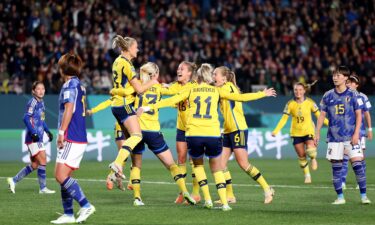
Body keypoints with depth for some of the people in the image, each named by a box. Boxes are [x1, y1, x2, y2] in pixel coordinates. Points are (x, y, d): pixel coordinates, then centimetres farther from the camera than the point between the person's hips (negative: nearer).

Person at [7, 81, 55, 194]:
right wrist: (33, 133, -26)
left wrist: (48, 131, 19)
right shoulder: (33, 102, -11)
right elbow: (26, 118, -20)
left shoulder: (41, 102, 16)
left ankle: (14, 180, 21)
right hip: (33, 138, -9)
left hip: (38, 137, 9)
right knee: (42, 160, -11)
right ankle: (43, 188, -5)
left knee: (34, 165, 11)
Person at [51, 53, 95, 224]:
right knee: (64, 176, 10)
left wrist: (61, 132, -20)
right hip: (80, 138, 10)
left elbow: (69, 109, -20)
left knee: (61, 175, -13)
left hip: (71, 138, -10)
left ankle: (85, 205, -16)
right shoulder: (80, 86, 19)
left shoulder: (69, 85, -9)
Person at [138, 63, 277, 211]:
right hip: (213, 134, 0)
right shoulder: (216, 91, 12)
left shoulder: (191, 90, 12)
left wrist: (149, 107, 11)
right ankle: (224, 203, 0)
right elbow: (240, 97, 11)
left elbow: (171, 101, 6)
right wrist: (263, 94, 21)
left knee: (198, 164, 23)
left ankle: (207, 199, 12)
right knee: (217, 169, 13)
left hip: (193, 134, 0)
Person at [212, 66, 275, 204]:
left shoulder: (229, 87, -9)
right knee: (221, 163, 0)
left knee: (243, 163, -10)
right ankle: (229, 196, 5)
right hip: (228, 131, 9)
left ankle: (267, 189, 0)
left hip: (238, 129, -9)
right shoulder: (222, 90, 16)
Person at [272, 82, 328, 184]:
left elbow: (318, 115, 4)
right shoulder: (290, 104, -5)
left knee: (310, 149, -24)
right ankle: (307, 175, 20)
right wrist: (276, 131, -13)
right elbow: (284, 119, -3)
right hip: (296, 132, 2)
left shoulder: (310, 102, -5)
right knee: (301, 155, 3)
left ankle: (313, 159, 12)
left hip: (309, 130, -2)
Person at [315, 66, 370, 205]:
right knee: (336, 167, 1)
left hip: (351, 137, -2)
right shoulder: (328, 96, 7)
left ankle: (363, 196, -1)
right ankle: (340, 197, 9)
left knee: (357, 164, -8)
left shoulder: (353, 95, 1)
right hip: (334, 137, 2)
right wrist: (317, 133, 6)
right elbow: (322, 115, 11)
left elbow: (358, 115, 1)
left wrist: (356, 133, -8)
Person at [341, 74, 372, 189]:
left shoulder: (362, 97, 0)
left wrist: (369, 129, 4)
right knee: (344, 156, -5)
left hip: (359, 130, -1)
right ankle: (342, 182, -2)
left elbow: (367, 114, 6)